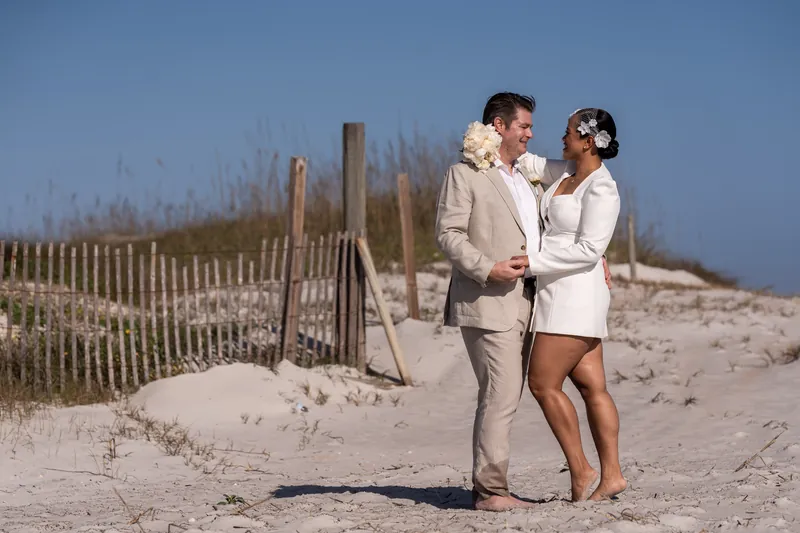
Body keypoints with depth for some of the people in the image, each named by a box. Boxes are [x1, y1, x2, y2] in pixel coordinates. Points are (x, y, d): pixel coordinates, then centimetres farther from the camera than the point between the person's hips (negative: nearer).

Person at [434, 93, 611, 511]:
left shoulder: (526, 177, 20)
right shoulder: (464, 175, -3)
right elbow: (448, 235, -10)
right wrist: (488, 269, -21)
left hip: (524, 300, 8)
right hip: (487, 302, -8)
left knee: (507, 396, 7)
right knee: (500, 395, -13)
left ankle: (489, 486, 11)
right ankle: (489, 489, -9)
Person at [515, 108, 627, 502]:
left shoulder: (602, 189, -14)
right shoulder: (569, 177, 13)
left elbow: (588, 249, -20)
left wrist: (532, 261, -21)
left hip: (575, 293, -9)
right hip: (561, 295, 9)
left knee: (543, 383, -8)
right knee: (592, 386, 6)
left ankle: (580, 469, -1)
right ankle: (611, 475, 7)